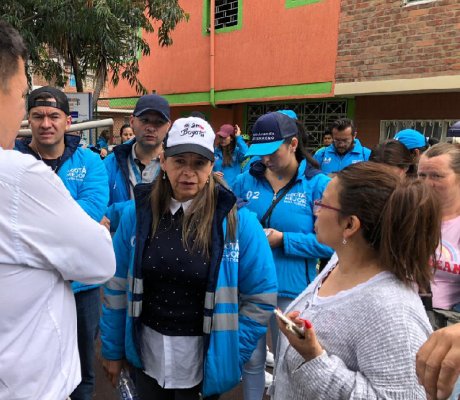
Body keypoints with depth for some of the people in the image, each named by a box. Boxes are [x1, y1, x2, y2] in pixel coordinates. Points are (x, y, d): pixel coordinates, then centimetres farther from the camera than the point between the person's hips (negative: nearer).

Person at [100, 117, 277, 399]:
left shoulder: (238, 221, -14)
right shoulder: (138, 214, -6)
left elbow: (261, 298, -9)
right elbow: (117, 287, 1)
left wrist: (231, 357, -9)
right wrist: (113, 350, 6)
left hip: (203, 362, -2)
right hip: (146, 357, 3)